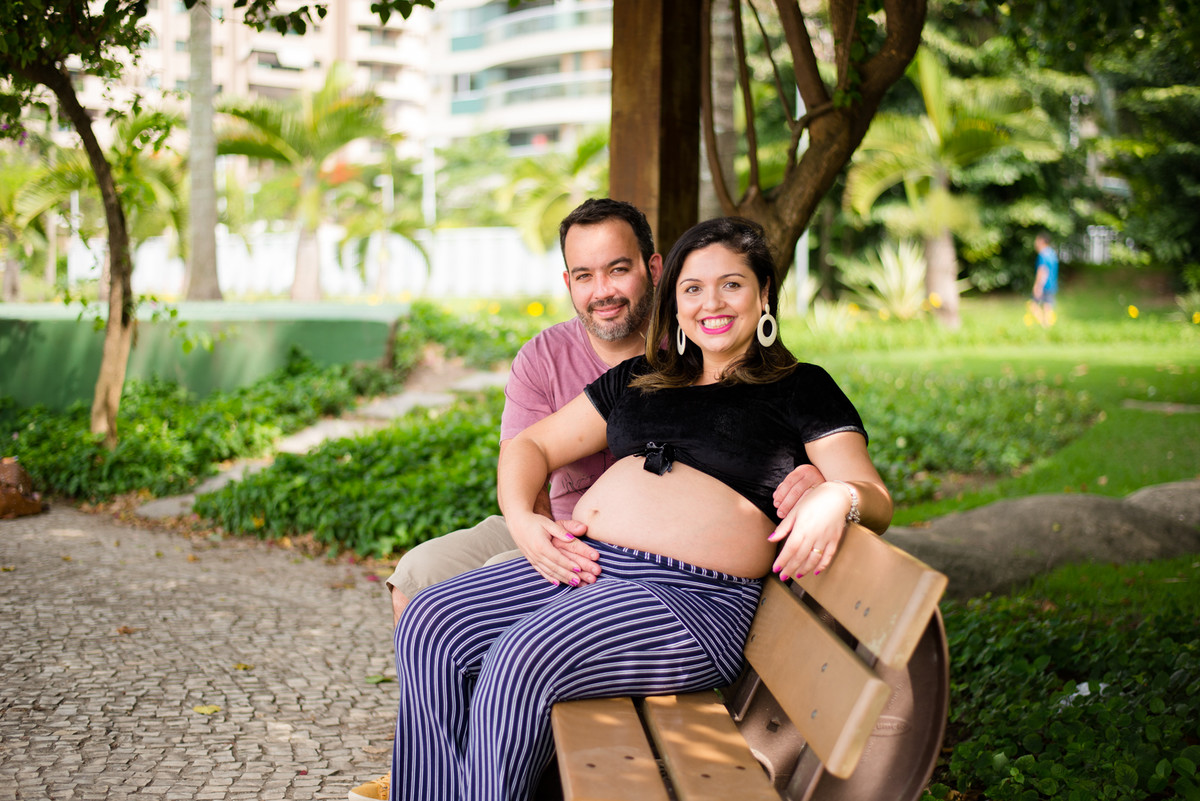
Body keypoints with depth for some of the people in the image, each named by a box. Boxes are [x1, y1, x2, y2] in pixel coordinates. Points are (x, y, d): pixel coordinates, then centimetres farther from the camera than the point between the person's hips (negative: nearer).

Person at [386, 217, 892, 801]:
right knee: (429, 625, -16)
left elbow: (875, 498, -1)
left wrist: (837, 498, -26)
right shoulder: (638, 379, 23)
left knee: (523, 659, -30)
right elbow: (530, 445, 24)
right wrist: (520, 516, 3)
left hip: (696, 598, -6)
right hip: (584, 565, 6)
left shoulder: (800, 390, 9)